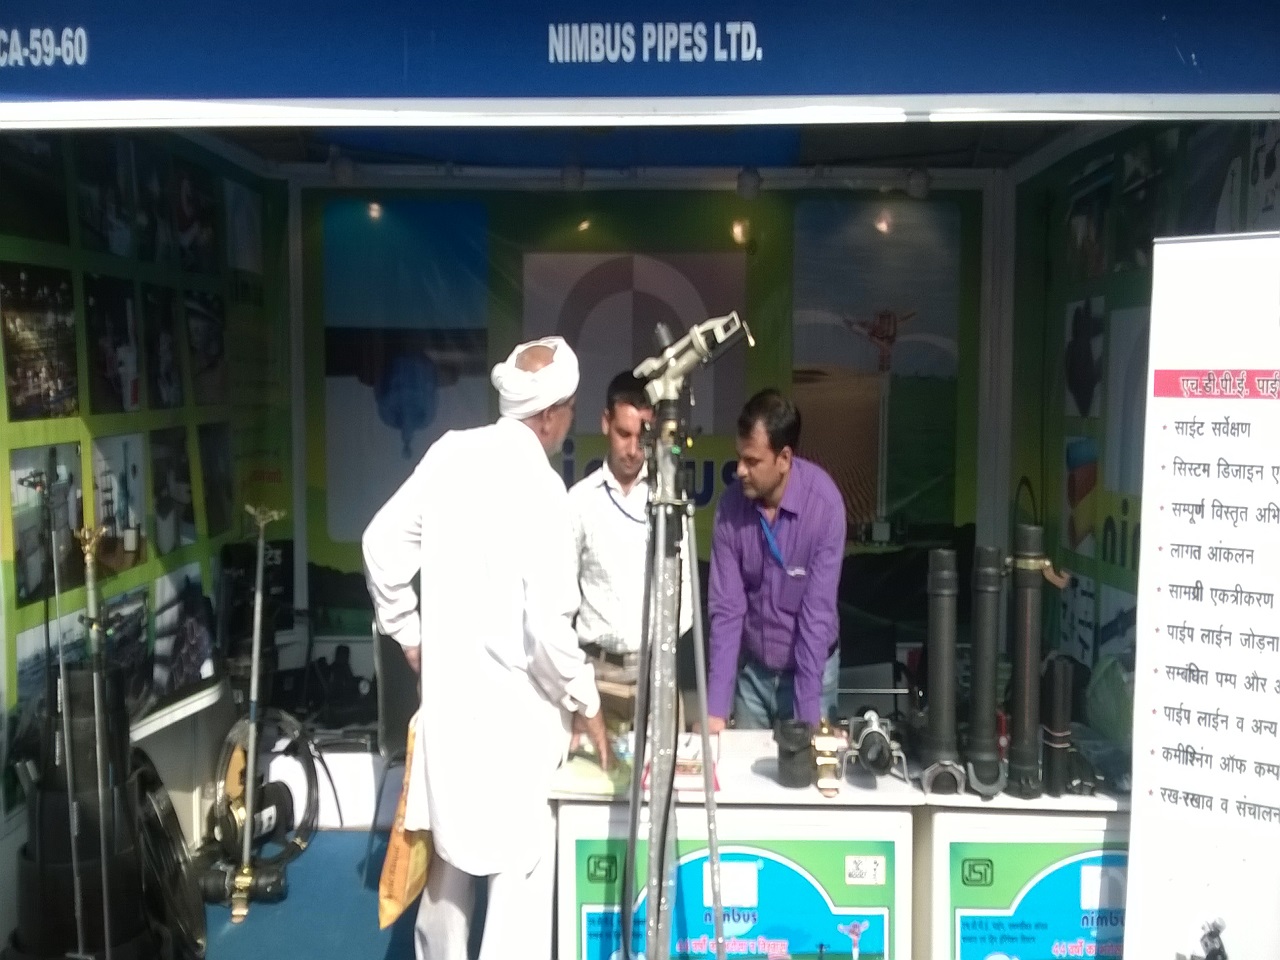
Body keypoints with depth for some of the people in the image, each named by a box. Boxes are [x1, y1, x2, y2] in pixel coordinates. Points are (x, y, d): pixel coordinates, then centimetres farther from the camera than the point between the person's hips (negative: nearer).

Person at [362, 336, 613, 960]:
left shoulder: (450, 452, -1)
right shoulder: (540, 490, -19)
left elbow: (383, 542, 6)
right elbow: (548, 626, -20)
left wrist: (409, 636, 16)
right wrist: (586, 706, -4)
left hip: (446, 691, 7)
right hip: (513, 710, -7)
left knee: (450, 857, 23)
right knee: (520, 872, 5)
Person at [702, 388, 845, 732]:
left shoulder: (824, 504, -25)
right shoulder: (730, 505, -15)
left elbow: (817, 613, -24)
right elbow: (726, 609, -14)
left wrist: (808, 717, -23)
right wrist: (716, 710, -18)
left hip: (811, 666, -3)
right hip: (752, 668, 3)